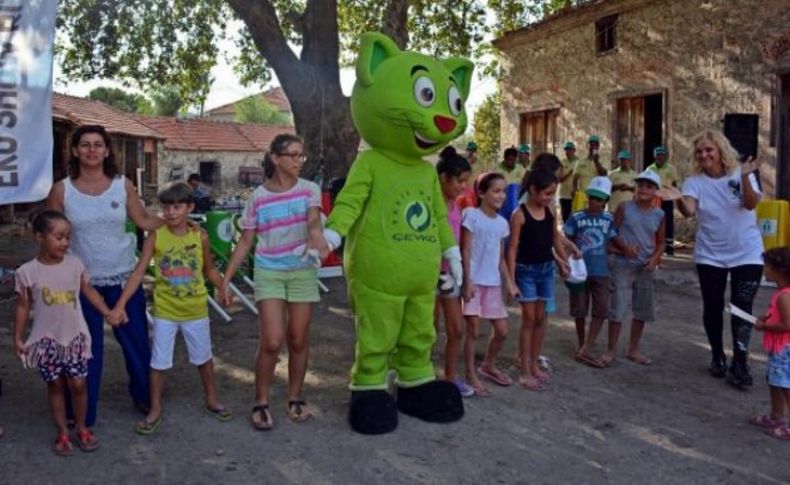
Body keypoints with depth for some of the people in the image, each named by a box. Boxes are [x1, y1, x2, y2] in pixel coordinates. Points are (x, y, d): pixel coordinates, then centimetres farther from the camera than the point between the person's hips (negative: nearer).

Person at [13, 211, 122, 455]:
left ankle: (82, 429, 25)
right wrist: (18, 338, 1)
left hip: (75, 336, 1)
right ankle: (63, 433, 25)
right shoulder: (27, 271, -10)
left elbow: (89, 292, 5)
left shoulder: (75, 264, -5)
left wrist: (109, 313, -2)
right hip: (47, 340, -1)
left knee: (78, 385, 6)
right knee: (55, 386, 11)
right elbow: (23, 307, -1)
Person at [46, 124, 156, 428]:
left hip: (124, 278, 1)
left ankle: (143, 397, 35)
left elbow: (144, 221, 4)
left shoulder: (123, 185, -3)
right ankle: (82, 416, 27)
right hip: (82, 281, -1)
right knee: (85, 348, 11)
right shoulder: (62, 190, -6)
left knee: (136, 341, 12)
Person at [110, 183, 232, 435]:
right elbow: (139, 272, -11)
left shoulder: (200, 236, -7)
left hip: (196, 309, 1)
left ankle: (211, 400, 36)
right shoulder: (156, 237, -10)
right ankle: (155, 410, 25)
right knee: (159, 362, 8)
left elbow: (209, 269, 6)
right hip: (165, 310, -1)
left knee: (203, 357, 16)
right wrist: (120, 305, -16)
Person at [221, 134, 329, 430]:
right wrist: (226, 277, -2)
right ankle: (261, 403, 10)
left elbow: (313, 219, -23)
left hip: (302, 272, 1)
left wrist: (316, 234, -47)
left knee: (299, 341, 8)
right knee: (272, 341, -9)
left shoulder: (309, 190, -3)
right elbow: (245, 241, 3)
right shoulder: (259, 197, -2)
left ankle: (295, 399, 26)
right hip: (269, 273, -1)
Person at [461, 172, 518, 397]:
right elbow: (465, 251, -10)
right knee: (473, 330, -2)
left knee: (502, 331, 10)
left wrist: (509, 281, 8)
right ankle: (471, 375, 12)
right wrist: (468, 281, -15)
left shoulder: (502, 222, 10)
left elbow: (501, 257, 15)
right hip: (474, 281, -6)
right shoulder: (471, 214, -7)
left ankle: (487, 366, 33)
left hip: (493, 283, 6)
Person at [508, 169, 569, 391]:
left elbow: (556, 239, 14)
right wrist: (511, 280, -17)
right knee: (529, 319, -2)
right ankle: (525, 372, 5)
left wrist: (566, 263, 11)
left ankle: (534, 365, 24)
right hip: (526, 270, -6)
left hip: (547, 268, 6)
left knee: (541, 318, 11)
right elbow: (512, 249, -14)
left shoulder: (550, 212, 4)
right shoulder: (520, 214, -14)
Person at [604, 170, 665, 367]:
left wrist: (655, 258, -5)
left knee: (642, 310, 11)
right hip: (622, 264, -4)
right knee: (618, 308, -5)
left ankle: (633, 349, 25)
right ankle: (611, 349, 7)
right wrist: (623, 247, -18)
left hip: (645, 267, 4)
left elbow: (660, 242, 12)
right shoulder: (624, 207, -5)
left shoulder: (659, 215, 4)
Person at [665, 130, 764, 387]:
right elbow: (689, 211, -23)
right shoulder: (695, 181, -5)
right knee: (713, 307, 7)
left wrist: (745, 177, -38)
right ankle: (717, 356, 26)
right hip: (710, 255, 2)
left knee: (742, 308, -5)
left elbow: (751, 204, -22)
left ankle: (740, 364, 1)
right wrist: (679, 199, -45)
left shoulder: (741, 174, -6)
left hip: (747, 254, -1)